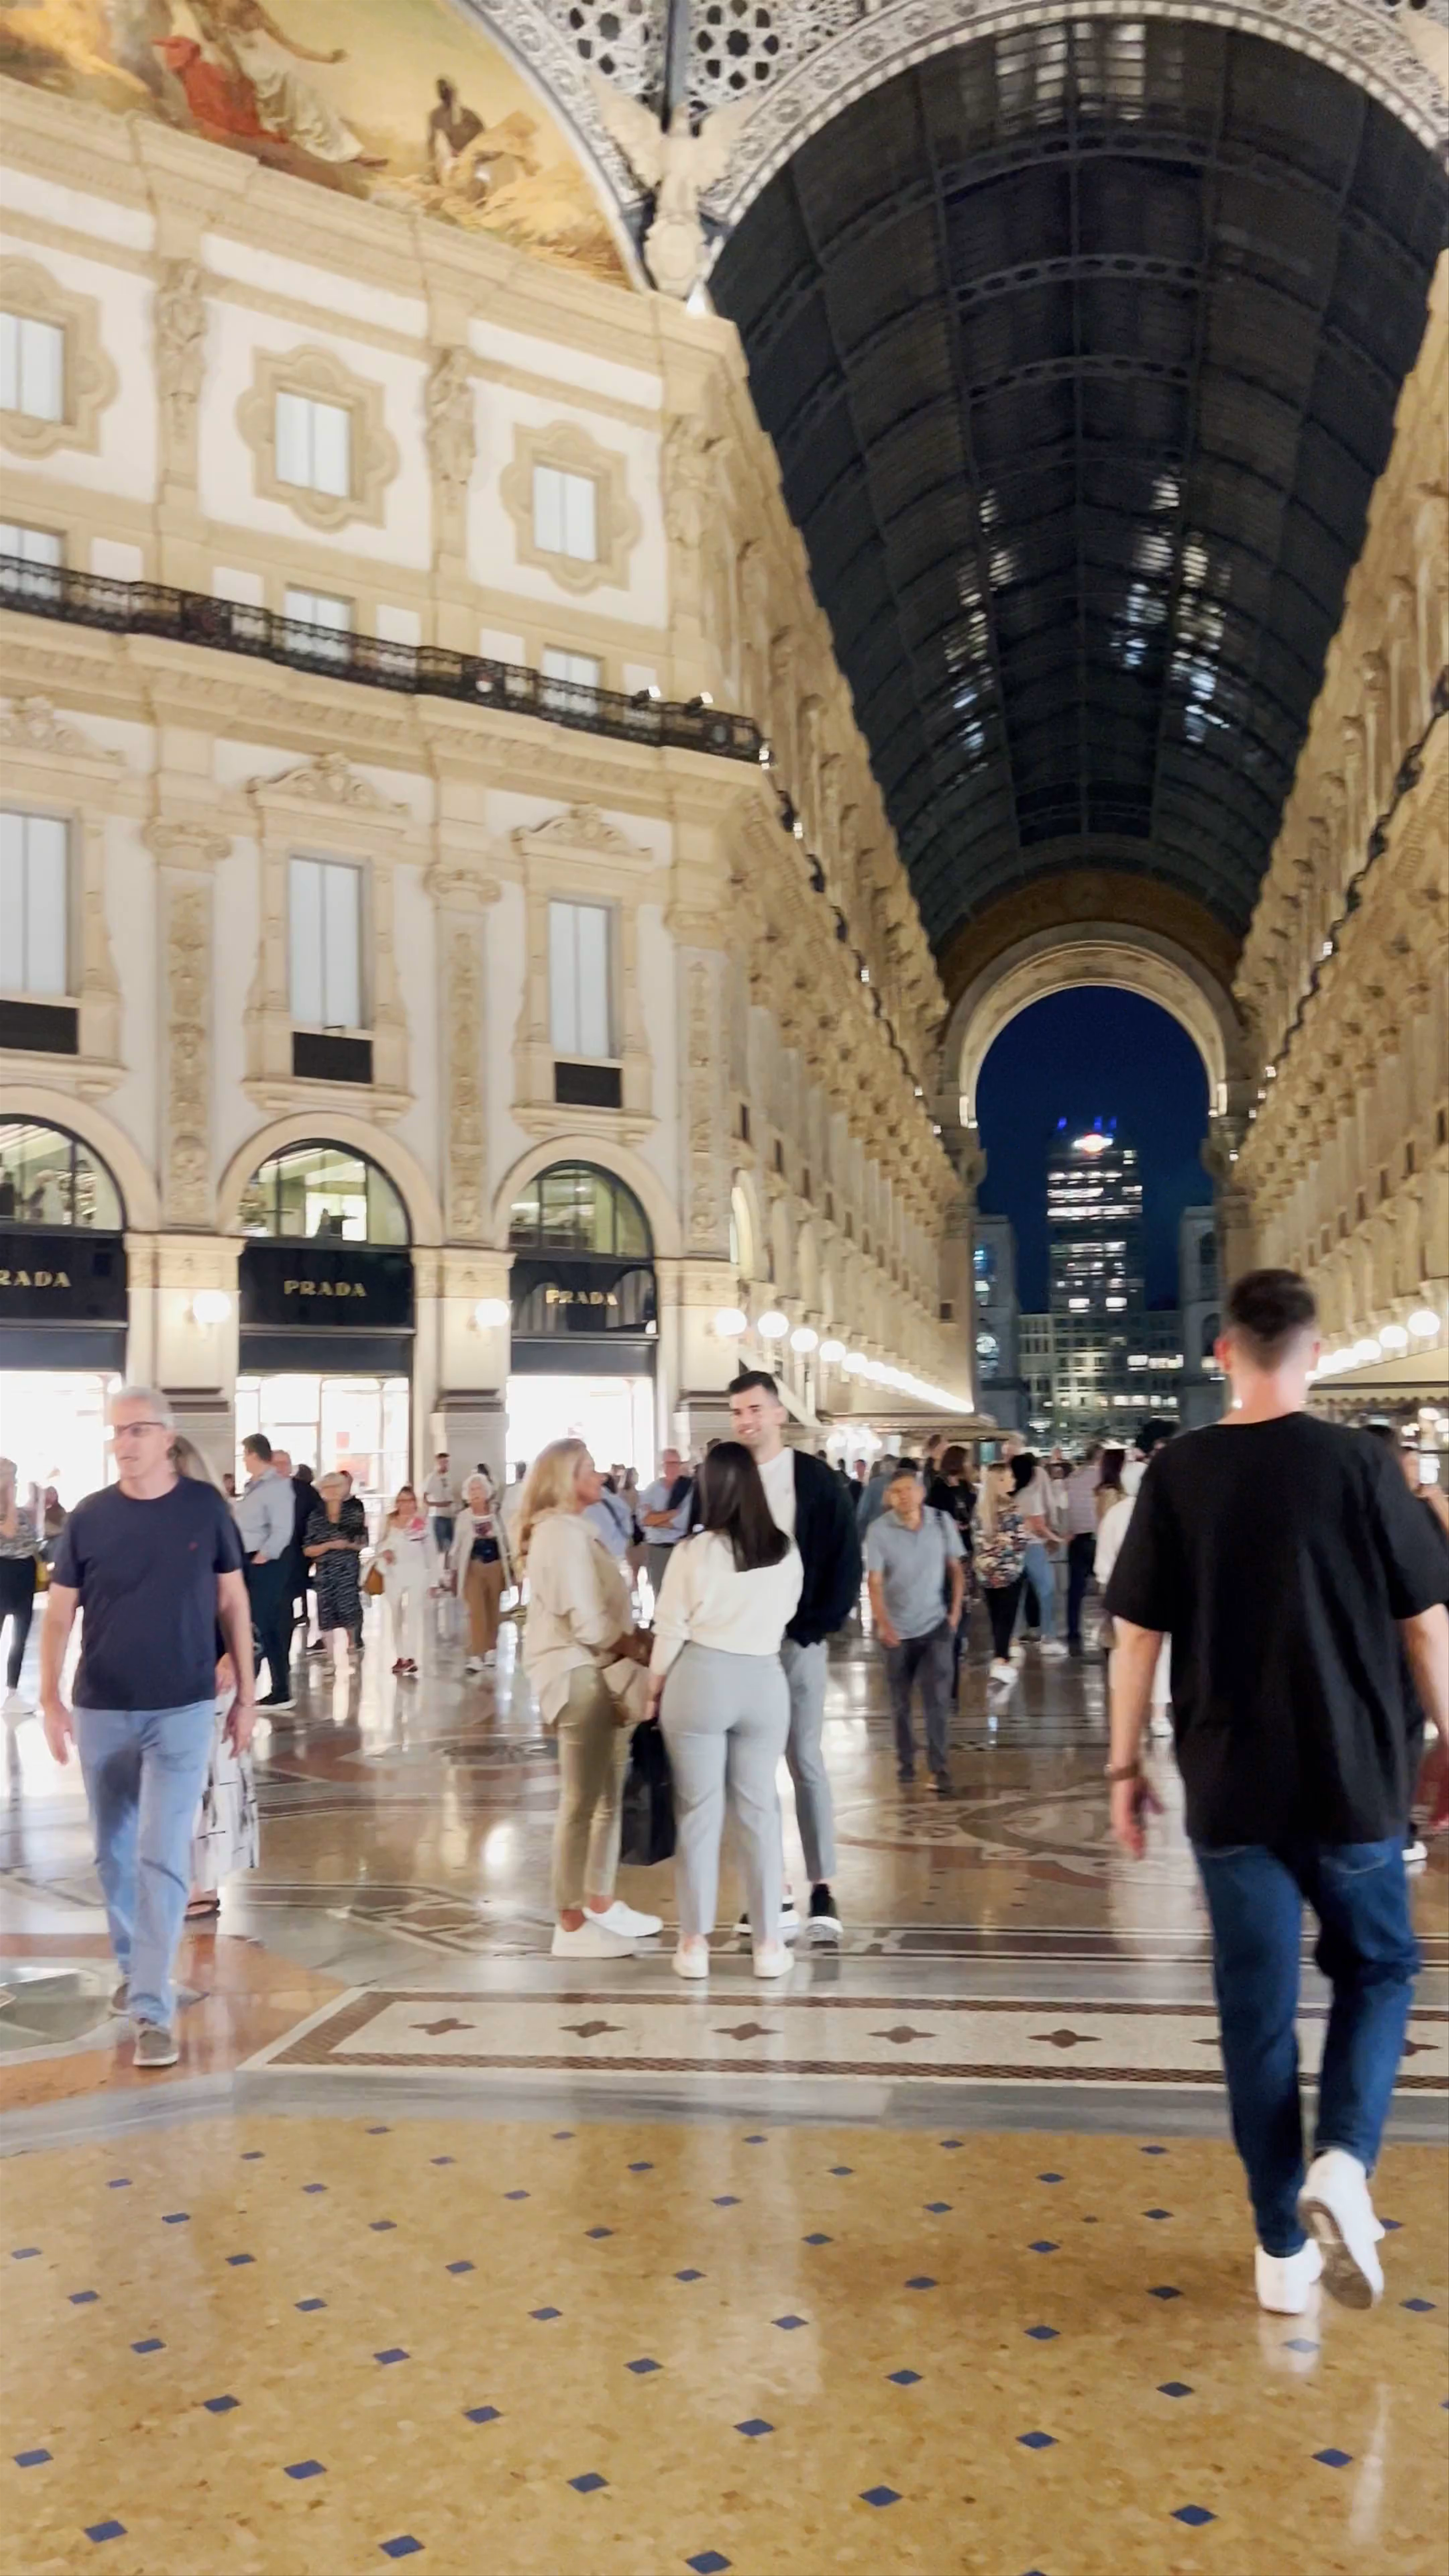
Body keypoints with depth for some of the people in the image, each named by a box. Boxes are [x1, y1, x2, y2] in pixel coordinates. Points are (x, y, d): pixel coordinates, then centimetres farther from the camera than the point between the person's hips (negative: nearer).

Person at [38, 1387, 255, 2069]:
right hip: (101, 1711, 2)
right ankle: (133, 1964, 37)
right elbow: (59, 1613, 1)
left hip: (183, 1711, -2)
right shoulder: (89, 1517, -3)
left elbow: (232, 1601, 4)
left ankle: (152, 2009, -5)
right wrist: (50, 1699, -12)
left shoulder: (205, 1507, -4)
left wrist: (245, 1695, 4)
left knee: (163, 1859, -7)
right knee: (115, 1854, 15)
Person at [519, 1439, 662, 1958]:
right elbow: (590, 1625, -21)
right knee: (582, 1802, -3)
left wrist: (634, 1643, 0)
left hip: (595, 1672, 10)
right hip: (579, 1674, -10)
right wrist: (639, 1647, -7)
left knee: (606, 1796, 16)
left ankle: (598, 1904, 27)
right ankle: (571, 1925, 4)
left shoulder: (567, 1530, 16)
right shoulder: (562, 1534, -16)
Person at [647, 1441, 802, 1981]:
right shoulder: (786, 1552, 2)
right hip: (765, 1681, 3)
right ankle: (768, 1943, 14)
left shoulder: (694, 1552, -8)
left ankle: (696, 1942, 11)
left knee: (699, 1812, 5)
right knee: (759, 1810, 10)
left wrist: (653, 1692, 8)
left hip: (699, 1680, -2)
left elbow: (671, 1632, -4)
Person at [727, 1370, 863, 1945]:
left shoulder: (815, 1478, -1)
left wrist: (819, 1624, -7)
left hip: (796, 1638, -2)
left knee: (805, 1761, 0)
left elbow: (846, 1559, -1)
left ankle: (822, 1894, 4)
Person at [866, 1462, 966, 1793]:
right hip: (897, 1629, 0)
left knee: (938, 1700, -4)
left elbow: (956, 1569, 5)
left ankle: (941, 1769, 0)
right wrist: (882, 1624, -23)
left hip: (936, 1625, 0)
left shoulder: (943, 1522, -6)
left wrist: (956, 1611, -2)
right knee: (900, 1703, 10)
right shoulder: (879, 1530, -12)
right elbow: (874, 1582, -12)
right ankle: (906, 1762, 25)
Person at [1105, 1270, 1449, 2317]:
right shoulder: (1359, 1462, -7)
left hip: (1232, 1786, 1)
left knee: (1258, 2007, 10)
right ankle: (1343, 2159, -3)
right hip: (1354, 1779, -1)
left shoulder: (1180, 1471, -5)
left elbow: (1137, 1634, -3)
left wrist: (1126, 1766, 6)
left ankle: (1282, 2247, 16)